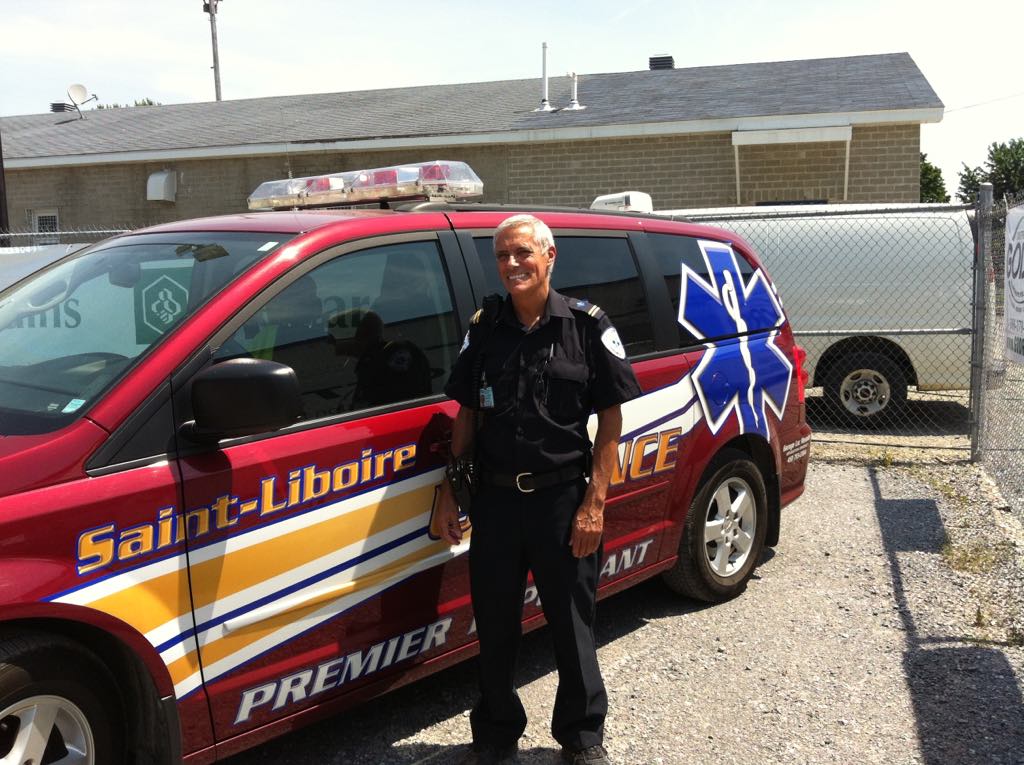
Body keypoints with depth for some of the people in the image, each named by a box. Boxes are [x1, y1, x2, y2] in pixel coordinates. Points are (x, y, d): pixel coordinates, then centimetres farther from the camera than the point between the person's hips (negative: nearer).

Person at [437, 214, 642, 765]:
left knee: (572, 627, 9)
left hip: (562, 498, -3)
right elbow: (467, 415, 11)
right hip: (495, 499, 3)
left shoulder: (587, 325, -5)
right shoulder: (484, 328, 5)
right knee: (494, 628, 13)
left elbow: (611, 419, -4)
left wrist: (594, 504, -10)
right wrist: (450, 493, 6)